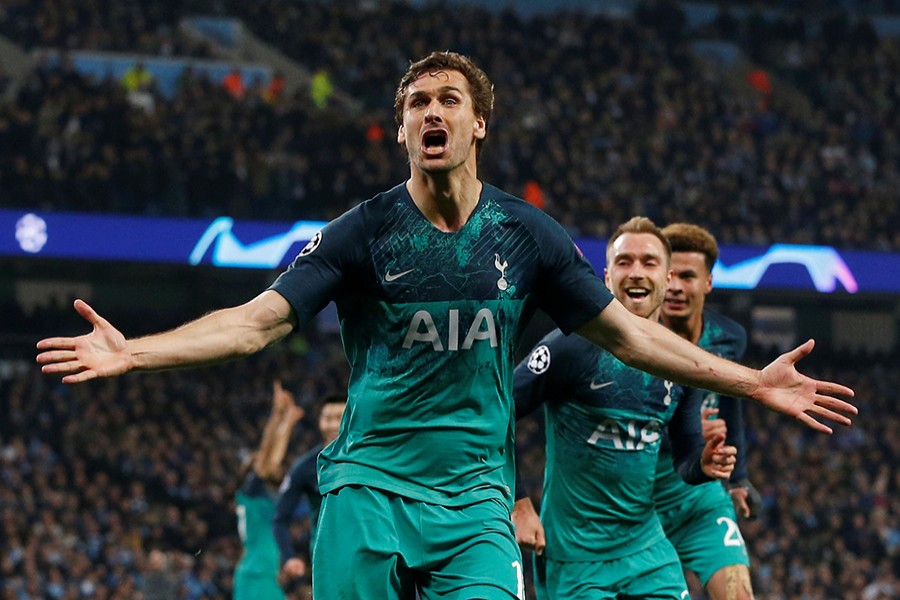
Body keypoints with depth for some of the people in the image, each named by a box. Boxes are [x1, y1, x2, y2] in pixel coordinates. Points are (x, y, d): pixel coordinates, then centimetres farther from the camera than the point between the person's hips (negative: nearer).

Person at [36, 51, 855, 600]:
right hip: (369, 491, -1)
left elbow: (626, 333, 12)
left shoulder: (527, 236, 5)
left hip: (475, 502, 1)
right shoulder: (364, 232, 0)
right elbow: (256, 322, -5)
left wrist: (753, 383, 8)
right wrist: (133, 352, -19)